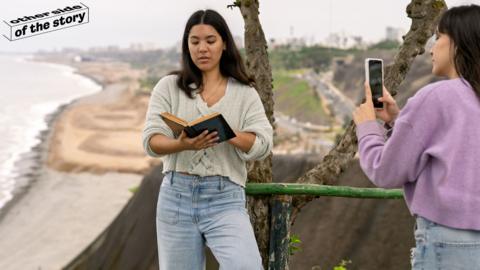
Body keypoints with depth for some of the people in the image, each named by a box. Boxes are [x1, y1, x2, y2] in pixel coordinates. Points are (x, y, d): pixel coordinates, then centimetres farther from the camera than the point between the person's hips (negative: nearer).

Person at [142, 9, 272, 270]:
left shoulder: (244, 93, 6)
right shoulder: (168, 86, 5)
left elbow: (263, 144, -5)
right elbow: (151, 141, -5)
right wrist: (182, 144, -26)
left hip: (225, 199, -1)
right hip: (176, 197, 1)